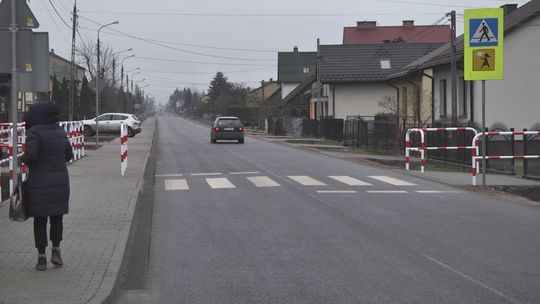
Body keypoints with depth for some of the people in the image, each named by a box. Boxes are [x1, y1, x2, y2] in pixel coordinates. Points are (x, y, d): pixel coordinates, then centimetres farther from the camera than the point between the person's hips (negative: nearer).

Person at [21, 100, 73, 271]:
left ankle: (41, 257, 6)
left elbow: (31, 154, -22)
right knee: (56, 218, 17)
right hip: (60, 183, 5)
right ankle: (56, 251, 13)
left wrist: (23, 158, -2)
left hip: (39, 184, -4)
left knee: (40, 220, 4)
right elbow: (69, 155, 12)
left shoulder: (35, 132, -13)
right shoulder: (60, 132, 6)